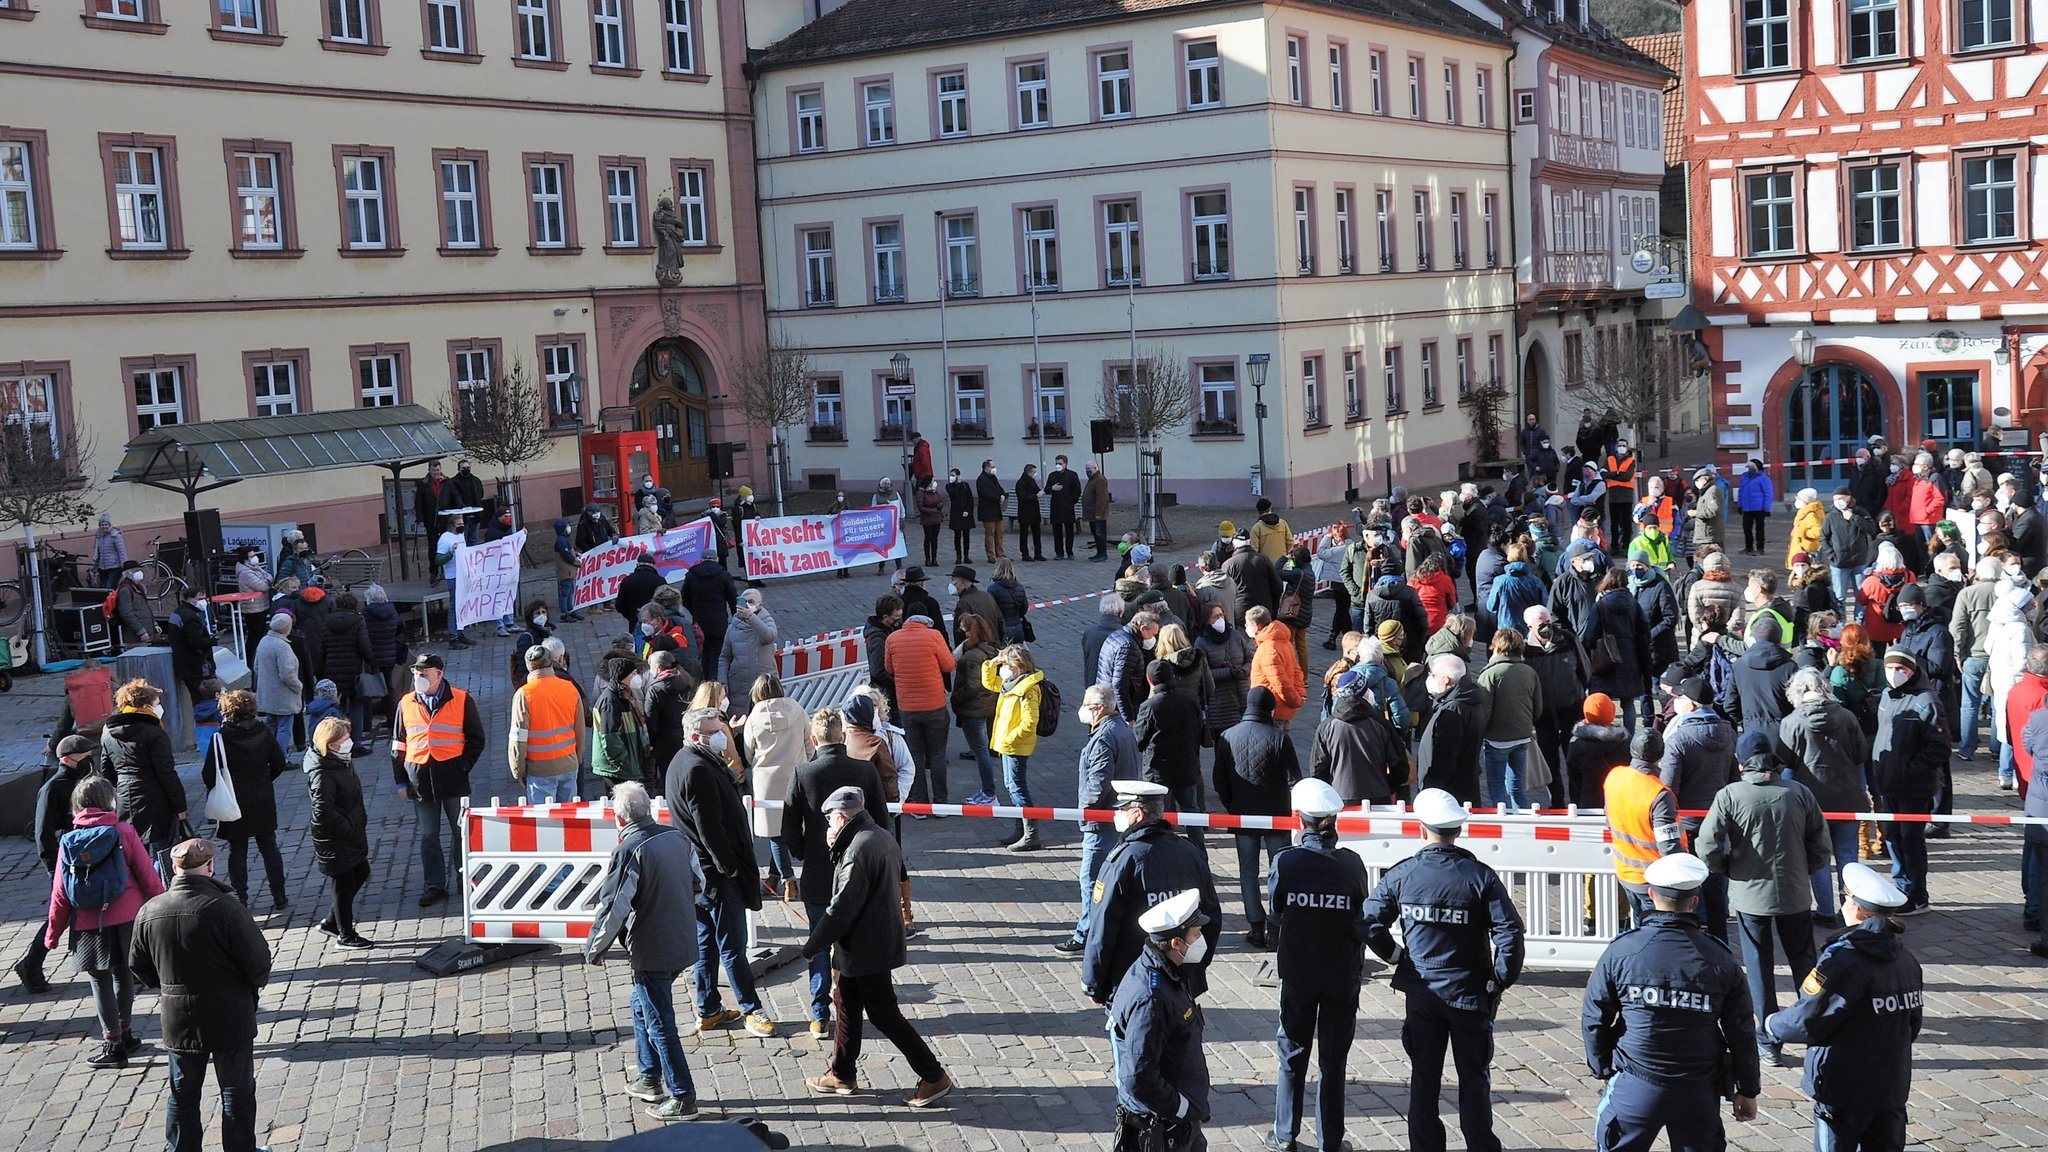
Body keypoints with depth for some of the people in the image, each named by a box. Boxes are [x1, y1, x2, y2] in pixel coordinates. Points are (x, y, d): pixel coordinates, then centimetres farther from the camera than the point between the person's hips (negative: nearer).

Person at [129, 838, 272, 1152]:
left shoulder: (149, 912, -6)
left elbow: (139, 967, 6)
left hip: (178, 1020, 4)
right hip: (230, 1019, -4)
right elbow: (259, 961, -17)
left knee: (183, 1094, 17)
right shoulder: (225, 909, -21)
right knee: (237, 1092, 11)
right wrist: (254, 986, 5)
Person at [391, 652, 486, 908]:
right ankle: (434, 885, 18)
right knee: (428, 836, 9)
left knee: (461, 833, 7)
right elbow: (398, 745, 10)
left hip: (452, 778, -3)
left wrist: (462, 768, -8)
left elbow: (476, 739, 2)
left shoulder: (461, 701, -4)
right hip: (420, 779, 3)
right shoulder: (406, 704, 5)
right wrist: (400, 781, 6)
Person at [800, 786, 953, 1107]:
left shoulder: (858, 850, -25)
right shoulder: (881, 837, 7)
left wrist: (812, 947, -13)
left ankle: (934, 1077, 5)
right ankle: (842, 1075, 31)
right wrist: (837, 847, 7)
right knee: (846, 1005, 20)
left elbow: (841, 908, -23)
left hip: (866, 950, -10)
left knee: (884, 1015, -1)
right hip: (879, 942, 10)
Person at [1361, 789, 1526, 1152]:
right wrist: (1500, 982, -5)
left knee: (1424, 1077, 13)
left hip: (1421, 992, 1)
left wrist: (1396, 956, 7)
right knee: (1474, 1077, 11)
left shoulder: (1401, 875, -7)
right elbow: (1509, 932, -16)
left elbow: (1370, 923, -7)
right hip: (1469, 993, -1)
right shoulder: (1480, 876, -11)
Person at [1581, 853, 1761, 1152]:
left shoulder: (1621, 951, -8)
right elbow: (1741, 1032, 2)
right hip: (1699, 1092, 1)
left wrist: (1603, 1070, 14)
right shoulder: (1720, 961, -5)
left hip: (1634, 1086, -1)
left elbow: (1594, 1019, -1)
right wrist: (1747, 1091, 13)